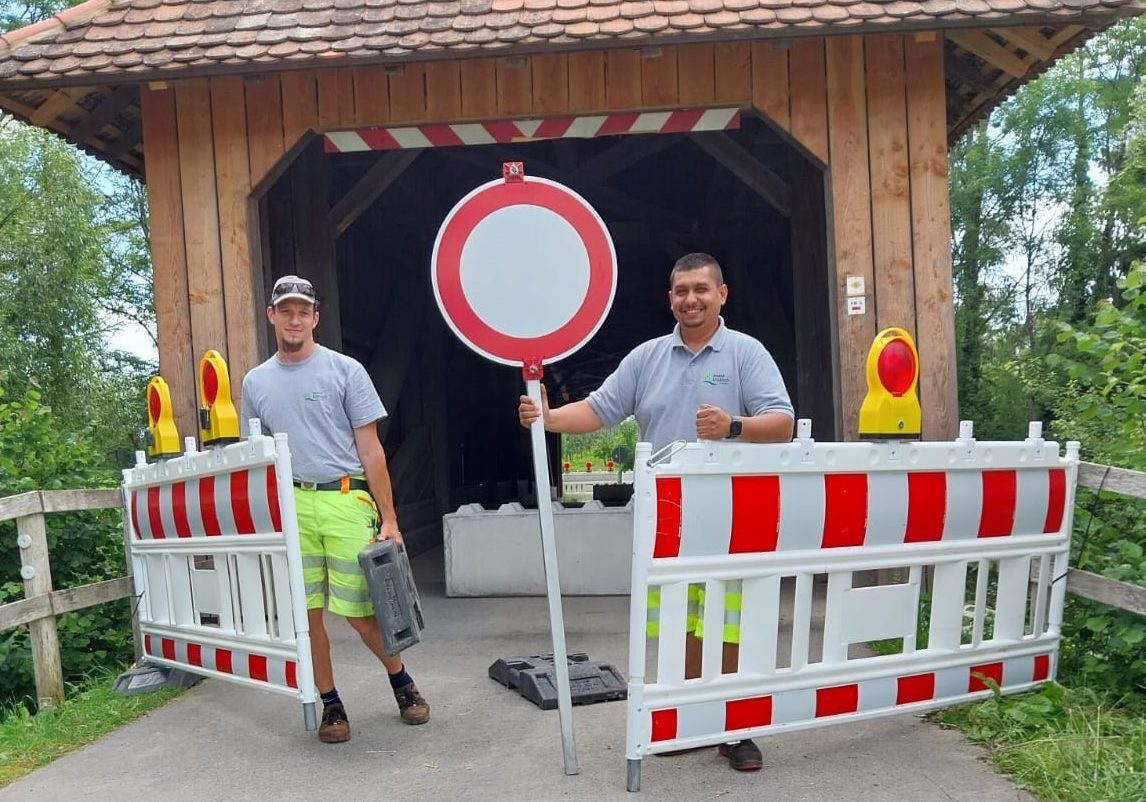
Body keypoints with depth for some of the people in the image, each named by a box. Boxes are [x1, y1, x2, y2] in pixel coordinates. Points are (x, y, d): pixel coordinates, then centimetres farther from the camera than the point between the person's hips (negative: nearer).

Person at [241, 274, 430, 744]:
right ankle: (330, 704, 22)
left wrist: (388, 519, -5)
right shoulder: (256, 383, 13)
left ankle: (401, 679, 25)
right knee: (307, 612, 5)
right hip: (290, 504, 4)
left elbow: (370, 449, -1)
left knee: (358, 611, 0)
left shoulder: (345, 370, 2)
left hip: (346, 500, -3)